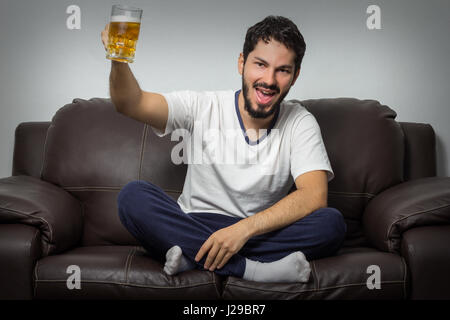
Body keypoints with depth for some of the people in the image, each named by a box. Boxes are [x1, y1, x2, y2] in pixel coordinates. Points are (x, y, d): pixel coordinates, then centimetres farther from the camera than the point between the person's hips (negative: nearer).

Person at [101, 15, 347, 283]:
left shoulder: (300, 123, -3)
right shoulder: (203, 107, -5)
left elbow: (314, 196, -16)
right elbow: (132, 104, -16)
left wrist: (244, 228, -28)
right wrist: (118, 60, -39)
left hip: (261, 234, 1)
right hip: (193, 225, 0)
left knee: (332, 224, -26)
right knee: (133, 196, -25)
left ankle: (194, 258, -26)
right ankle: (252, 269, -31)